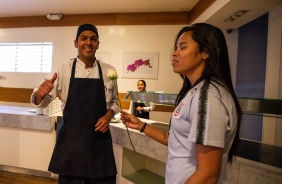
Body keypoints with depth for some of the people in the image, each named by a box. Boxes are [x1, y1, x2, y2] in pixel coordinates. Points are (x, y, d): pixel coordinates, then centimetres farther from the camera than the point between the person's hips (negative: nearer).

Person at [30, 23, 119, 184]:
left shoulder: (109, 71, -1)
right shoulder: (63, 70, -3)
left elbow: (115, 101, 10)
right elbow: (41, 102, -1)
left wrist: (109, 115, -10)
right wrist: (40, 94, -24)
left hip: (99, 139, 1)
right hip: (70, 139, 0)